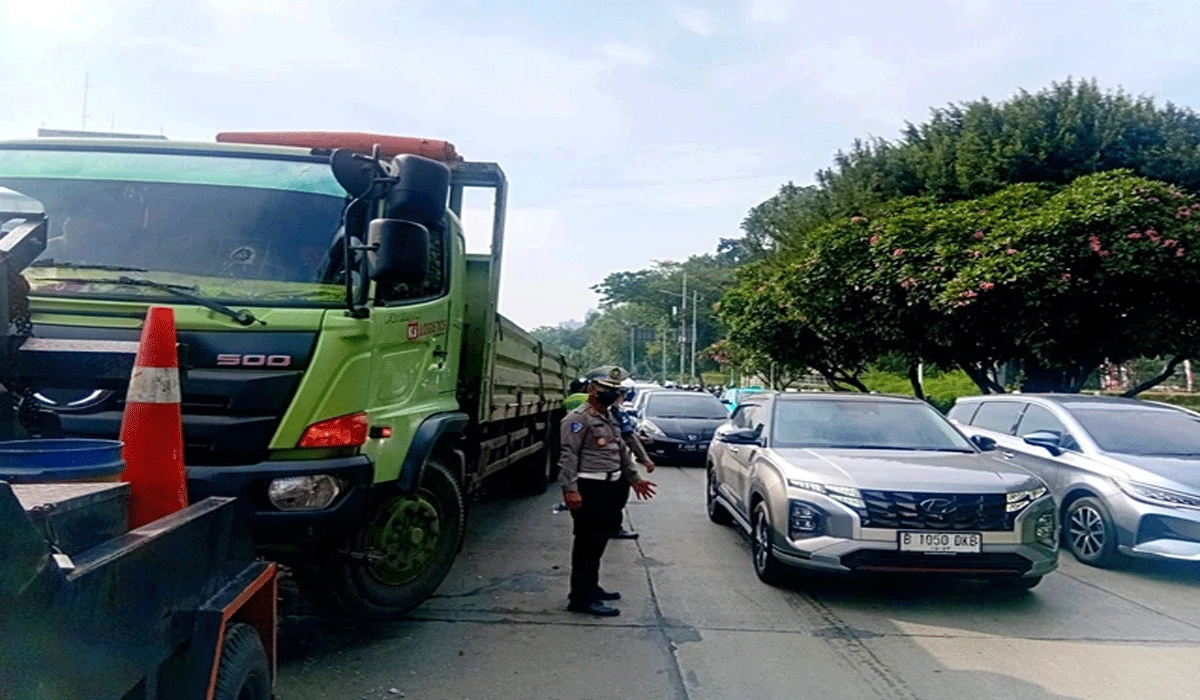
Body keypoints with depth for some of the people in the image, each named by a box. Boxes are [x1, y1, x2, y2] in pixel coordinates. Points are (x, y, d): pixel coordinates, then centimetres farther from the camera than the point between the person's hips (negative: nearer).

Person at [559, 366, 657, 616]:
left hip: (609, 489, 9)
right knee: (587, 544, -6)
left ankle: (590, 587, 30)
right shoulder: (578, 419, -11)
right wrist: (571, 489, -25)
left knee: (598, 542, 17)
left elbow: (622, 451, 27)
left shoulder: (609, 418, 19)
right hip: (589, 490, -9)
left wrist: (634, 478, 26)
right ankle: (581, 598, 0)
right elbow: (569, 456, -18)